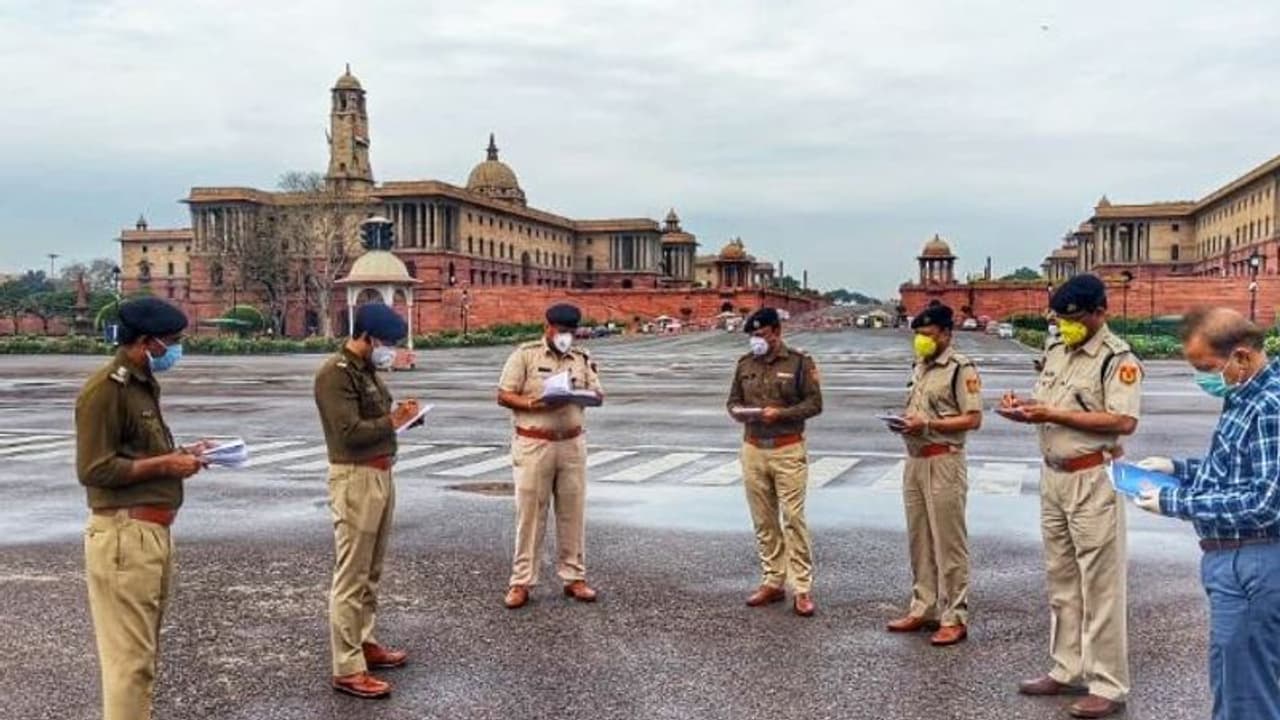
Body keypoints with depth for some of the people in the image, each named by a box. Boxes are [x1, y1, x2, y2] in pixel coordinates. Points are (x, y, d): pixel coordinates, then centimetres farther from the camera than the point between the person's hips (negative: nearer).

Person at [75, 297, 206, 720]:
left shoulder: (143, 384, 16)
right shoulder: (105, 389, -13)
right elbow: (95, 469, -18)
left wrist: (178, 456, 7)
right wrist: (165, 465, -14)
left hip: (154, 531, 10)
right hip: (124, 535, -10)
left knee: (144, 651, 17)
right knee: (129, 654, -5)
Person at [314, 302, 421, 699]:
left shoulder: (366, 369, 14)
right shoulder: (335, 374, -14)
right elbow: (350, 432, -21)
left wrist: (399, 414, 1)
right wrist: (393, 421, -12)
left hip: (381, 474, 10)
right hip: (355, 479, -10)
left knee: (370, 572, 17)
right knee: (350, 577, -6)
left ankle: (365, 643, 29)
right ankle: (347, 670, -1)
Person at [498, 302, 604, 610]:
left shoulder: (582, 358, 10)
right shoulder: (525, 355, -2)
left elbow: (598, 394, 9)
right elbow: (503, 396, -5)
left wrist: (588, 393, -15)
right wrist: (535, 405, -20)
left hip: (572, 444, 4)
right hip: (534, 445, -4)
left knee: (572, 512, 8)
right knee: (530, 513, 0)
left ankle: (574, 577, 19)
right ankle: (521, 582, 8)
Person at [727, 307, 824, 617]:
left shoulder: (799, 362, -2)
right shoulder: (745, 363, 10)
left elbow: (814, 402, -4)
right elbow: (733, 400, 16)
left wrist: (782, 413, -17)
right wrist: (739, 412, -6)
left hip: (788, 450, -4)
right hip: (753, 449, 4)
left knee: (794, 518, -6)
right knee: (763, 520, 9)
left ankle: (802, 589, -1)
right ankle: (773, 582, 19)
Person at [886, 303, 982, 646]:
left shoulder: (961, 368, -10)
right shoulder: (919, 368, 15)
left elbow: (973, 419, -15)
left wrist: (928, 425, -21)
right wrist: (903, 422, 3)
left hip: (944, 462, -8)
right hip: (915, 460, 8)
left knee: (949, 543, -2)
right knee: (919, 540, 13)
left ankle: (955, 617, 6)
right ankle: (923, 608, 23)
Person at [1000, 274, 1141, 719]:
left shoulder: (1118, 358, -12)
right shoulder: (1056, 352, 12)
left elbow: (1124, 421, -23)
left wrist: (1053, 415, -22)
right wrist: (1024, 408, -4)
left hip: (1092, 480, -8)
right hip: (1053, 477, 8)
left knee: (1100, 584, -1)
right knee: (1061, 580, 15)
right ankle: (1068, 670, 27)